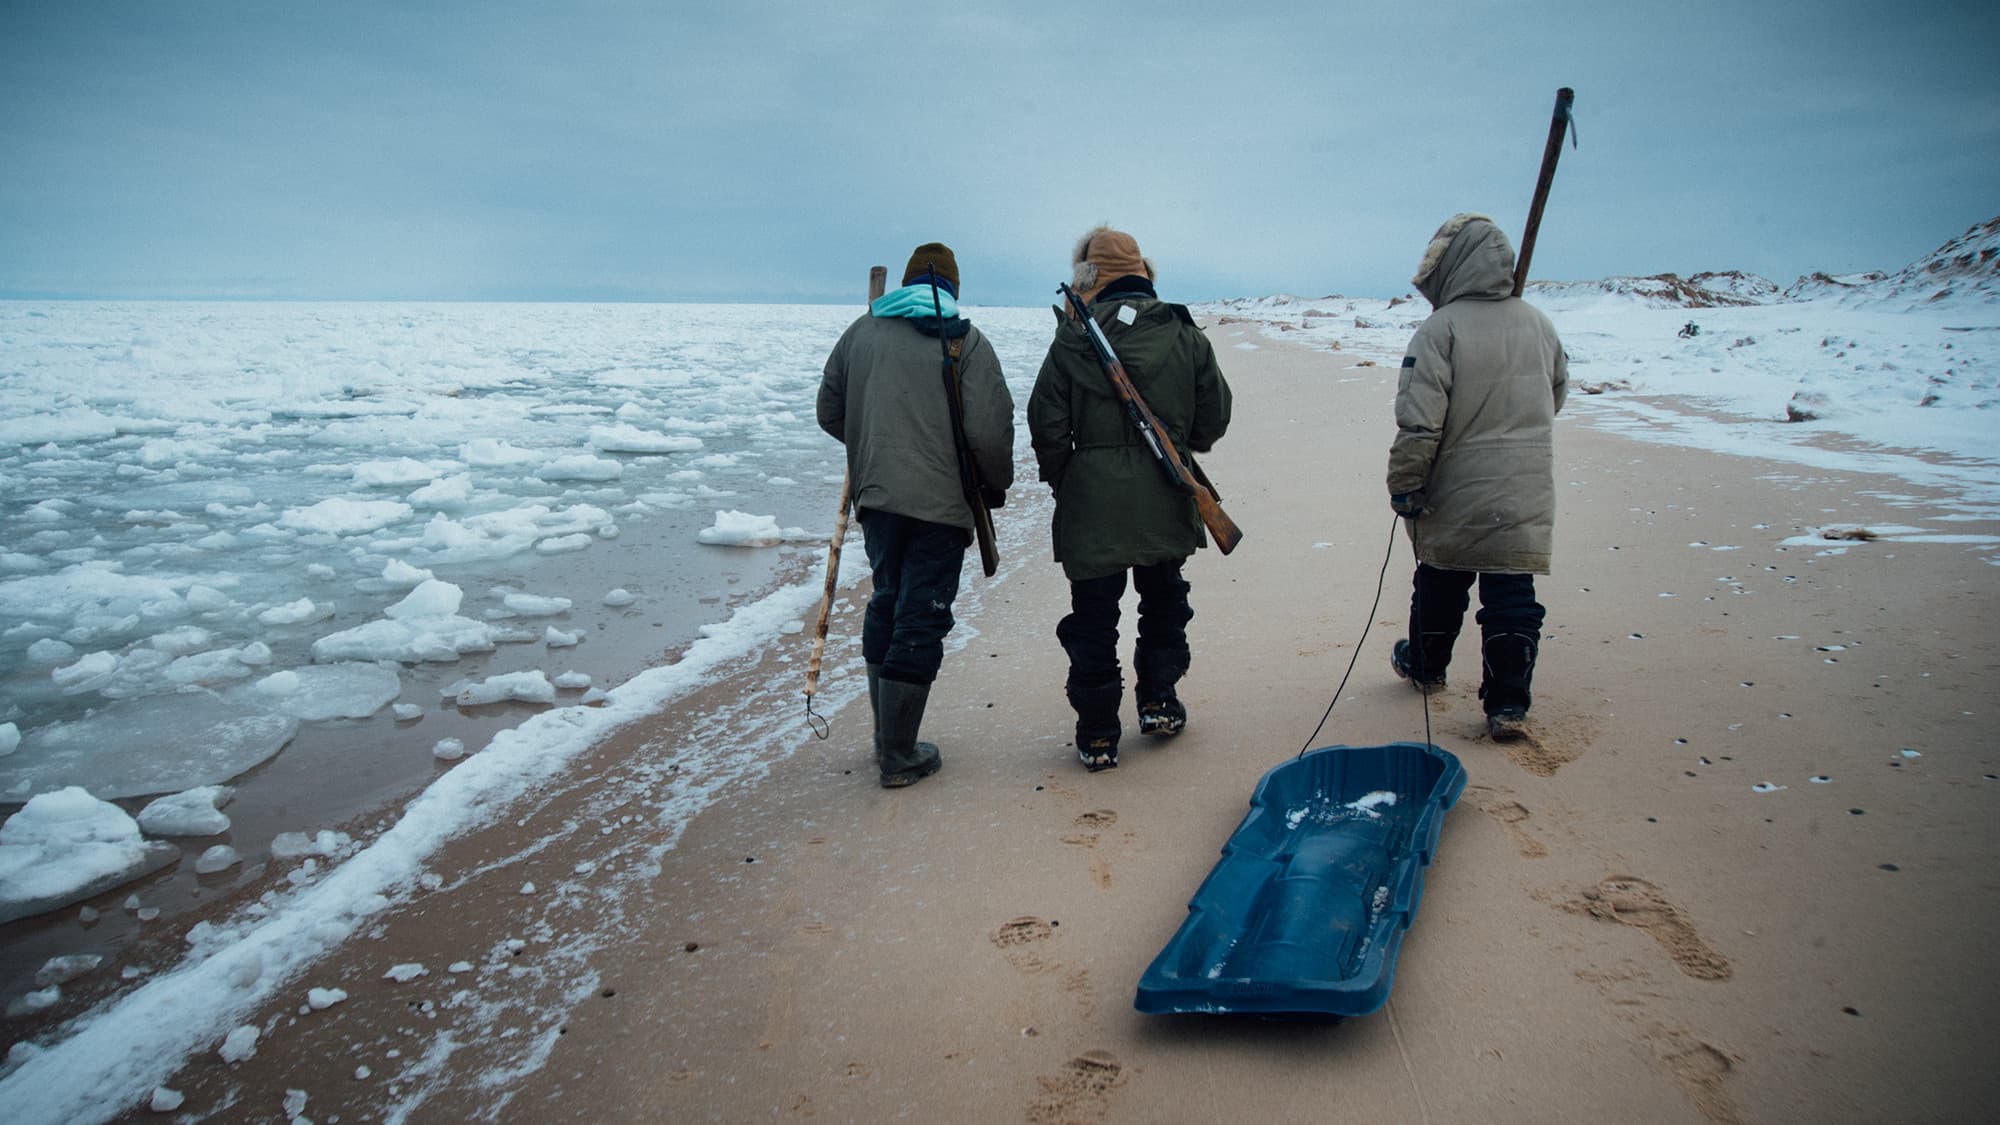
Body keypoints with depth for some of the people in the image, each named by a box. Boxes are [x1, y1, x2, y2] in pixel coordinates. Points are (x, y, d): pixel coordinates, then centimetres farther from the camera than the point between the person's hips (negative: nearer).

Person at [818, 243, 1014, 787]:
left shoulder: (862, 331, 9)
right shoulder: (967, 342, -4)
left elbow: (829, 413, 14)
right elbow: (989, 430, -12)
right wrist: (998, 483, 7)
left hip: (877, 496, 5)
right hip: (942, 501, -4)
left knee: (887, 603, 20)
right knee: (921, 620, 1)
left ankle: (886, 736, 27)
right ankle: (899, 757, 7)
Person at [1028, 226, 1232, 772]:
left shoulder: (1073, 338, -6)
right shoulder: (1184, 333, 1)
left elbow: (1047, 422, -7)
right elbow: (1215, 414, 6)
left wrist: (1060, 479, 8)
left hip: (1092, 500, -2)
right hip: (1165, 500, 3)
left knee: (1094, 614, 5)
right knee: (1164, 596, 22)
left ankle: (1097, 735, 10)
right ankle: (1159, 703, 30)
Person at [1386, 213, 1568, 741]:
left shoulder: (1440, 330, -15)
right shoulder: (1539, 324, 5)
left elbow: (1419, 423, -20)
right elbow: (1556, 394, 21)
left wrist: (1405, 486, -12)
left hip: (1455, 498, -3)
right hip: (1526, 496, 4)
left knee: (1440, 581, 16)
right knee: (1512, 593, 5)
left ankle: (1425, 666, 37)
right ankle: (1508, 704, 2)